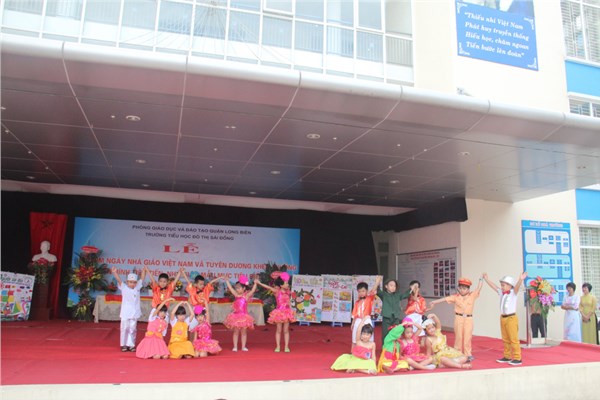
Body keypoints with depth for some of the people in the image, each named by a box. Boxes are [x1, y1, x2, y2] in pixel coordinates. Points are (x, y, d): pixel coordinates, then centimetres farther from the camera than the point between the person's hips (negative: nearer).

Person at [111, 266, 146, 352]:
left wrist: (144, 270, -2)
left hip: (134, 313, 2)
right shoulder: (124, 288, -1)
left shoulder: (137, 288, 7)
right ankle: (124, 345, 15)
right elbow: (119, 280, -14)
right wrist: (114, 272, -27)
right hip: (125, 313, -2)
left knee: (133, 329, 6)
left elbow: (142, 279, 5)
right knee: (124, 329, 4)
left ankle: (131, 345, 13)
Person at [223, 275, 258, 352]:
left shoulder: (247, 295, -4)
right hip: (236, 315, 2)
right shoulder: (236, 295, 4)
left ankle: (243, 347, 14)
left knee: (244, 332, 6)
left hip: (244, 316, -2)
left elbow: (252, 291, -15)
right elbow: (230, 288, 6)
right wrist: (227, 280, 6)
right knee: (236, 331, 6)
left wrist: (255, 284, -26)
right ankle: (235, 347, 12)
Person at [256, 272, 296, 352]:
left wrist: (291, 311, 9)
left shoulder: (287, 292, 6)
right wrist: (259, 283, -23)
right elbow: (269, 288, -15)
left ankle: (286, 347, 10)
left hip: (287, 312, 3)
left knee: (286, 330, 6)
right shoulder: (277, 291, -7)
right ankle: (278, 346, 12)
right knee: (279, 330, 4)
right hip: (279, 312, -3)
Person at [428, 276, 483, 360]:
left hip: (468, 319, 0)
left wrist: (481, 279, -1)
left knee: (467, 337, 3)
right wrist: (434, 302, -8)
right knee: (458, 336, 6)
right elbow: (445, 299, -4)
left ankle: (468, 354, 13)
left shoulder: (472, 296, 1)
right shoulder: (455, 297, 0)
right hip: (459, 318, 0)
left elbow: (478, 288, -2)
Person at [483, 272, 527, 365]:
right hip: (503, 318, 7)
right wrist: (487, 279, 20)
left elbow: (517, 287, -26)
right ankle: (507, 356, 23)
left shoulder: (513, 292, -8)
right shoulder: (502, 293, 10)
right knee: (505, 339, 14)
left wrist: (520, 279, -44)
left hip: (511, 318, -7)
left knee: (513, 339, -6)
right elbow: (494, 286, 18)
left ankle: (517, 358, -1)